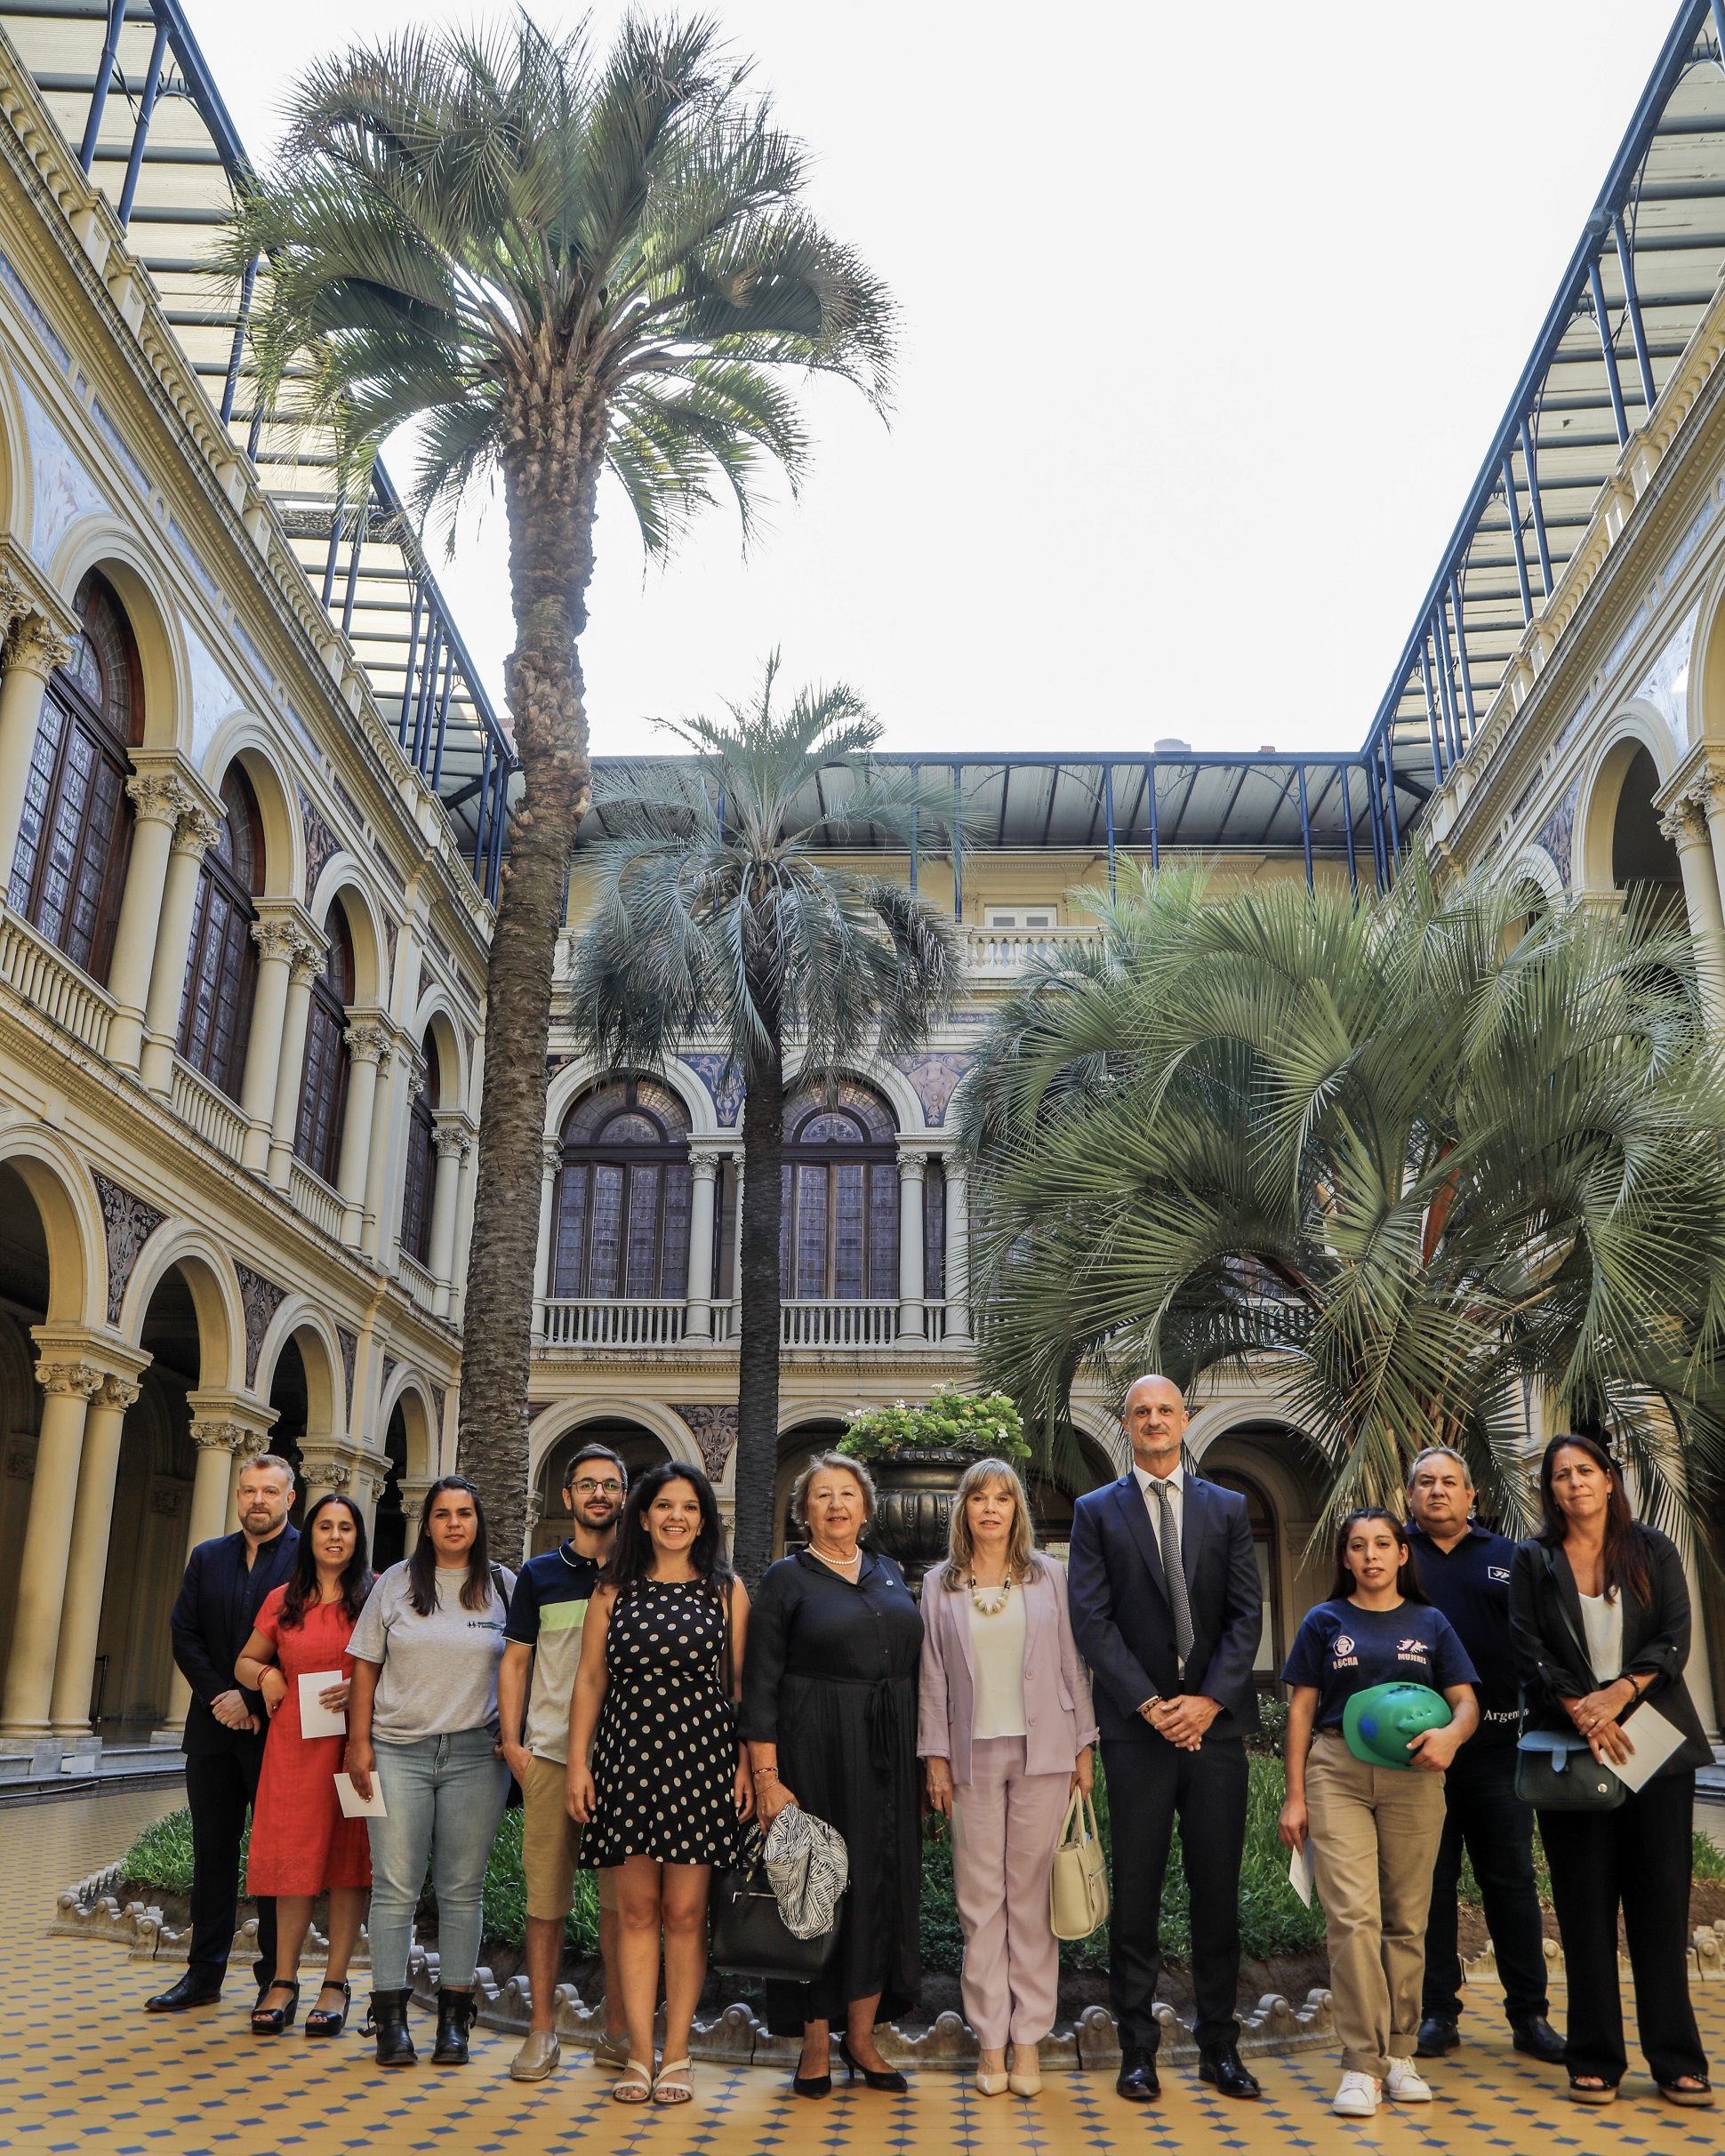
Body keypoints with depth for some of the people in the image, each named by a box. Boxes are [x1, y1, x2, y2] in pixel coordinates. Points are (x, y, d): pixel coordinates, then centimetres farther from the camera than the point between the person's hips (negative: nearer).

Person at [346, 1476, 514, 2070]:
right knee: (394, 1886, 0)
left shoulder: (502, 1586, 6)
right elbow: (366, 1666, 7)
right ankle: (390, 2017, 9)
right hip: (399, 1749, 0)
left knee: (461, 1889, 5)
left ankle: (453, 2019, 13)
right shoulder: (396, 1582, 6)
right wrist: (359, 1742, 1)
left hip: (475, 1754, 0)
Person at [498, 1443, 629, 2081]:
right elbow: (514, 1660, 9)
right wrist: (512, 1739, -1)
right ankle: (542, 2029, 13)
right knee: (546, 1893, 2)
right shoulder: (539, 1574, 9)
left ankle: (617, 2030, 14)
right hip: (551, 1753, 0)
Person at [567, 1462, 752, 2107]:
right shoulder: (614, 1591, 8)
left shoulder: (727, 1590, 5)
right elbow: (589, 1680, 8)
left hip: (701, 1759, -1)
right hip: (627, 1757, 1)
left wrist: (746, 1763, -2)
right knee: (636, 1910, 4)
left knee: (684, 1913, 2)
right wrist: (578, 1761, 2)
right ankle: (639, 2054, 14)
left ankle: (677, 2055, 13)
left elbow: (741, 1684, 5)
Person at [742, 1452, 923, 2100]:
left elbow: (911, 1669, 14)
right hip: (816, 1751, -4)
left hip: (888, 1752, 5)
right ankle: (815, 2046, 17)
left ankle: (861, 2038, 22)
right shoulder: (787, 1578, -2)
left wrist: (923, 1762, 9)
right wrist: (767, 1777, -13)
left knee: (884, 1885, 8)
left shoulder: (889, 1574, 11)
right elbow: (759, 1683, -6)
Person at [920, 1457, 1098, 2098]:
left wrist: (1083, 1748, 4)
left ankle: (1028, 2039, 11)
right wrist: (936, 1757, 3)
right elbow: (933, 1677, 7)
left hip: (1041, 1751, 0)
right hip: (974, 1756, 0)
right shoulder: (941, 1586, 6)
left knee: (1031, 1894, 2)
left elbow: (1072, 1664, 7)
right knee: (980, 1896, 3)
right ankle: (989, 2039, 12)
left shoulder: (1048, 1577, 6)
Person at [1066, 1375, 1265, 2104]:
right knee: (1136, 1894, 3)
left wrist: (1208, 1699, -9)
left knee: (1218, 1892, 8)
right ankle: (1138, 2051, 13)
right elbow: (1092, 1620, -3)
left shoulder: (1227, 1508, 10)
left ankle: (1219, 2047, 19)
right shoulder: (1096, 1512, 4)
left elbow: (1246, 1614, 3)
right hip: (1136, 1726, -2)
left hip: (1215, 1723, 2)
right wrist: (1149, 1703, -11)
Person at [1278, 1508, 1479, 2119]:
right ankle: (1361, 2063, -3)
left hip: (1412, 1775, 2)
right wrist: (1295, 1795, 2)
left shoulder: (1429, 1624, 11)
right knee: (1353, 1915, -10)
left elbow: (1466, 1701, 6)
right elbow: (1301, 1709, 7)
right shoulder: (1325, 1621, 8)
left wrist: (1451, 1733, -17)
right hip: (1338, 1772, -1)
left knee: (1406, 1919, 7)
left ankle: (1400, 2053, 19)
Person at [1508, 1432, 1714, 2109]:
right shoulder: (1532, 1562, 6)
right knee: (1586, 1902, 2)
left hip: (1654, 1743, 0)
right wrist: (1581, 1711, -14)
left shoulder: (1652, 1550, 6)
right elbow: (1528, 1651, -1)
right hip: (1570, 1748, 0)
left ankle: (1677, 2062, 9)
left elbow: (1674, 1638, -2)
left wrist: (1616, 1695, -15)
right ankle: (1595, 2061, 10)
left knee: (1661, 1897, 1)